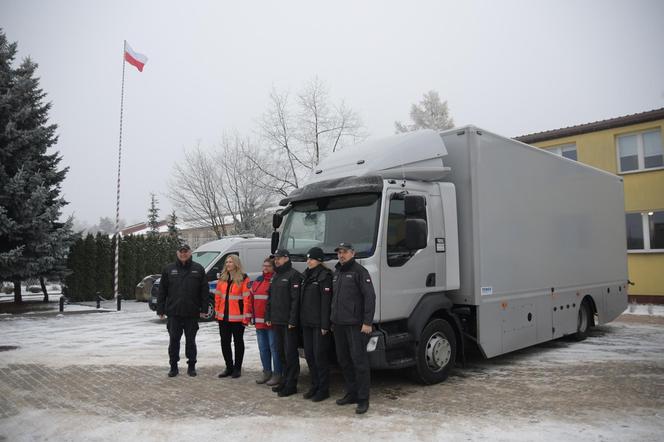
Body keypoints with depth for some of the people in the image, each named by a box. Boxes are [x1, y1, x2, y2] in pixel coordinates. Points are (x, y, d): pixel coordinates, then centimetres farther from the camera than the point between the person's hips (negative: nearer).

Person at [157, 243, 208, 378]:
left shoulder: (198, 269, 2)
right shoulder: (168, 269, 5)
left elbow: (204, 290, 1)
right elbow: (162, 291, 5)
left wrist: (204, 309, -5)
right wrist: (160, 309, 0)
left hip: (192, 313, -1)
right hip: (173, 313, 1)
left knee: (190, 341, 9)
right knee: (174, 341, 7)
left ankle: (191, 366, 20)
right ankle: (173, 366, 19)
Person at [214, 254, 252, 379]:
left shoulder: (243, 279, -8)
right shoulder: (222, 279, 9)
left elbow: (247, 298, -12)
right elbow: (218, 296, 13)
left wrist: (246, 316, -15)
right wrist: (217, 312, 10)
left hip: (237, 318, -6)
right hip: (223, 317, 6)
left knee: (238, 342, 8)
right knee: (224, 342, 10)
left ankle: (237, 368, 18)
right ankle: (229, 367, 23)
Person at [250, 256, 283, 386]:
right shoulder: (257, 281, 16)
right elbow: (252, 298, 19)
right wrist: (253, 316, 15)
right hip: (259, 321, 8)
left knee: (274, 348, -1)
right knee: (263, 348, 15)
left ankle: (277, 374, 8)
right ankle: (267, 371, 27)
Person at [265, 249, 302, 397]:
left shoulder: (293, 275, -10)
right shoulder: (275, 276, 17)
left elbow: (295, 299, -17)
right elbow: (270, 298, 20)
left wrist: (292, 320, -21)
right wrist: (268, 316, 13)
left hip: (288, 322, -9)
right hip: (276, 321, 9)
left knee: (290, 352, -3)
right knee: (281, 352, 15)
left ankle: (291, 384, 3)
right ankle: (285, 379, 25)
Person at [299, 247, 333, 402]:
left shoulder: (324, 276, -10)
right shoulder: (306, 275, 14)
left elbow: (326, 302, -15)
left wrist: (324, 325, -18)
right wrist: (301, 319, 12)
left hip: (318, 323, -8)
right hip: (306, 322, 8)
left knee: (320, 355, -2)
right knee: (309, 355, 12)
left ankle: (323, 389, 8)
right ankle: (315, 386, 24)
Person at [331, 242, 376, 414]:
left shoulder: (359, 271, -7)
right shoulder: (336, 273, 16)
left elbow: (370, 297, -13)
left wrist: (367, 322, -18)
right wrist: (332, 319, 17)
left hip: (355, 324, -8)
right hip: (339, 324, 8)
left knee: (359, 361, -4)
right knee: (344, 360, 13)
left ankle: (363, 399, 3)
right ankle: (351, 393, 25)